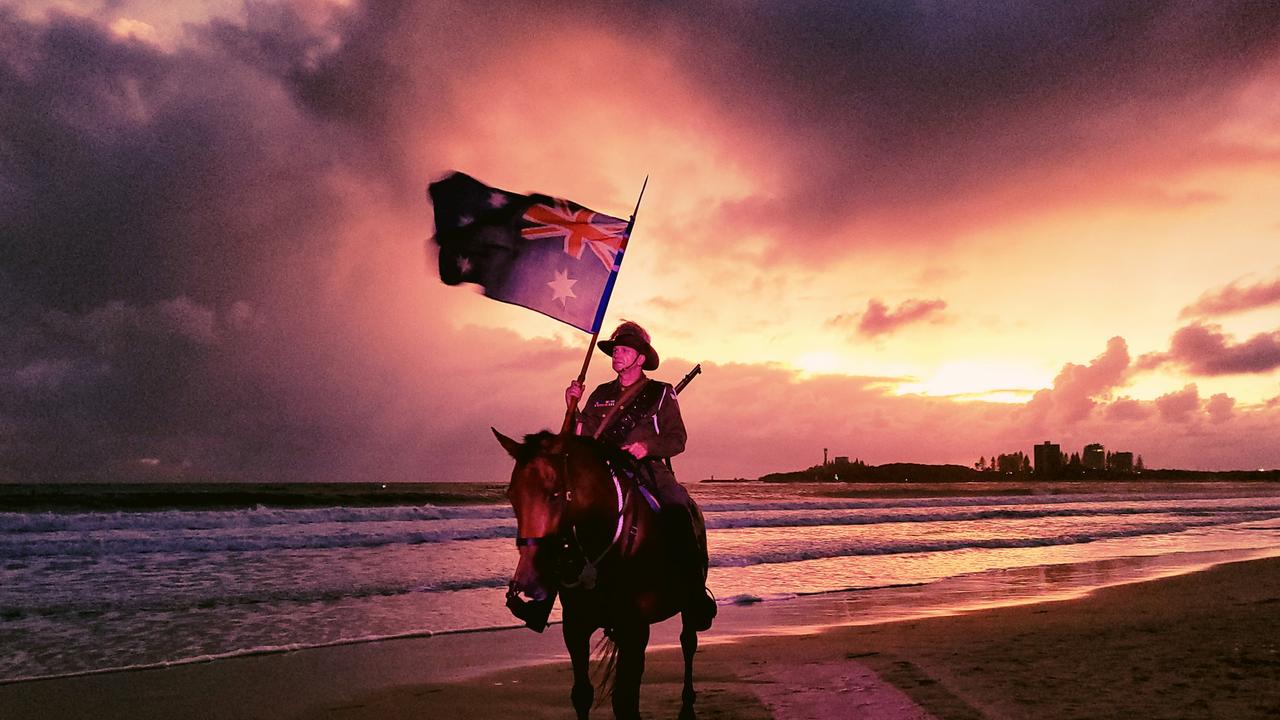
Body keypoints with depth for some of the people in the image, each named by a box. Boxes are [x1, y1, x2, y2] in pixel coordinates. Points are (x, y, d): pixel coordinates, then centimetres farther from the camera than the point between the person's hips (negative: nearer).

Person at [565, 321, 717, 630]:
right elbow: (584, 436, 15)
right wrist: (572, 407, 0)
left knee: (677, 511, -33)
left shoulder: (661, 393, 11)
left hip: (650, 472, -3)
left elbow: (678, 439, 5)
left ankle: (695, 593, -25)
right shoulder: (601, 394, 20)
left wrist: (648, 447, -13)